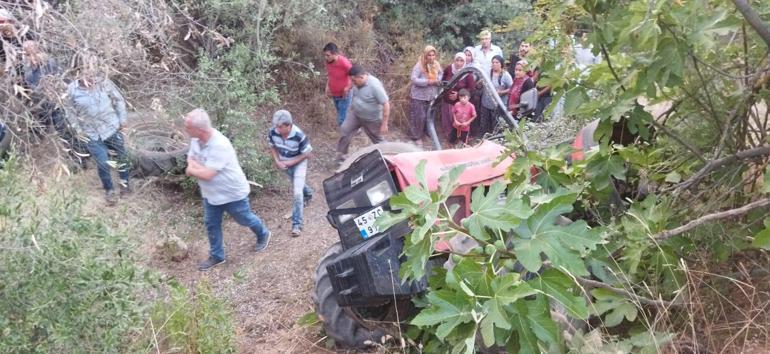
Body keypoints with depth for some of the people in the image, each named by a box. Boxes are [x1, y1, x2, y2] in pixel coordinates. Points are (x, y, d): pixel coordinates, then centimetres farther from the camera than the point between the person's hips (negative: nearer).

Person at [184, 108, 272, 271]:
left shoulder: (220, 145, -38)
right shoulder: (196, 139, -11)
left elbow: (207, 174, -36)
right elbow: (190, 159, 1)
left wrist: (191, 169, -16)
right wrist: (198, 167, -23)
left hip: (232, 193, -7)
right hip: (211, 193, 7)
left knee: (245, 219, 16)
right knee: (211, 224, 16)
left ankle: (263, 235, 46)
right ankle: (216, 255, 36)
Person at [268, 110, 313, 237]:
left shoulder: (299, 136, -35)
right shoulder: (272, 132, -24)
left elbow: (306, 154, -21)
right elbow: (272, 147, -3)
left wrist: (291, 162, -24)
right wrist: (277, 161, -16)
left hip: (298, 163, -5)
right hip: (284, 163, 5)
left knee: (297, 192, -14)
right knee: (297, 184, 27)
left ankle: (297, 224, -5)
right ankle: (307, 193, 63)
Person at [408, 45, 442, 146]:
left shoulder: (437, 65, 4)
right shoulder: (419, 65, -15)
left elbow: (441, 77, 13)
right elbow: (413, 79, -22)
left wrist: (437, 81, -12)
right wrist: (428, 81, -24)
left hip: (431, 96, 6)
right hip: (419, 96, -6)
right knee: (419, 117, -2)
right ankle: (416, 137, 11)